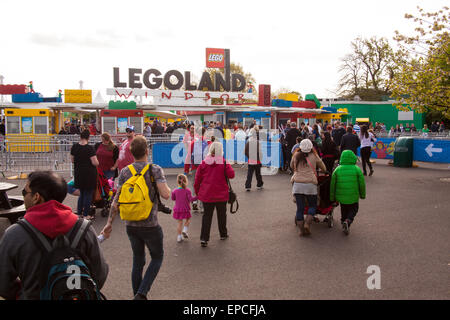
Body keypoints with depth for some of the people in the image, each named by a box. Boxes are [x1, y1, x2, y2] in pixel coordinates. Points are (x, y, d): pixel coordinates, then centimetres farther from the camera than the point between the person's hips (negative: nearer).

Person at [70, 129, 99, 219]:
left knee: (81, 193, 19)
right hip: (89, 174, -5)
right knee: (88, 194, 4)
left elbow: (72, 160, 10)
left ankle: (79, 213, 23)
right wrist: (97, 162, 3)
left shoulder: (74, 147, 1)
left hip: (78, 174, 5)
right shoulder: (90, 148, -16)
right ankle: (85, 214, 9)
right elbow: (95, 163, -18)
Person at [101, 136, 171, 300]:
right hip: (150, 225, -4)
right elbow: (165, 194, -22)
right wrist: (167, 188, 1)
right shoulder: (155, 170, -11)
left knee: (138, 260, 20)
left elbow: (117, 199, -2)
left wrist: (109, 223, 3)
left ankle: (137, 295, 29)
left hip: (131, 225, 4)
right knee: (157, 257, 16)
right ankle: (142, 293, 3)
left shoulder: (124, 172, 0)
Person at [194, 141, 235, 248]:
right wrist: (228, 166, 5)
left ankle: (203, 238, 2)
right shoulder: (224, 162, -9)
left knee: (207, 215, 9)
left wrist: (197, 191, 13)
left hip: (206, 194, 1)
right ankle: (223, 234, 33)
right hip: (221, 194, -1)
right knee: (221, 214, 17)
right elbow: (231, 175, -11)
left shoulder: (204, 162, -2)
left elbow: (197, 178, 1)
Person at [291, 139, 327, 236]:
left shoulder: (296, 155, 8)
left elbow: (292, 166, 24)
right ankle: (307, 224, -3)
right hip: (310, 184, -1)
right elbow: (324, 168, 17)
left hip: (297, 184, 2)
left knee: (300, 208, 6)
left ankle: (301, 230, 8)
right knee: (312, 205, 14)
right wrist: (323, 171, 39)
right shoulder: (314, 156, 6)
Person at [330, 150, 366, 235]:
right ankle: (348, 221, -8)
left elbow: (332, 185, 0)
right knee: (353, 209, 15)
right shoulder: (357, 169, -6)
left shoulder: (337, 170, -3)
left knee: (344, 210, 23)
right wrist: (362, 195, 13)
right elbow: (362, 183, -2)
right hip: (353, 196, -1)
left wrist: (332, 197, 10)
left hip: (341, 197, 2)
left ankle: (343, 221, 26)